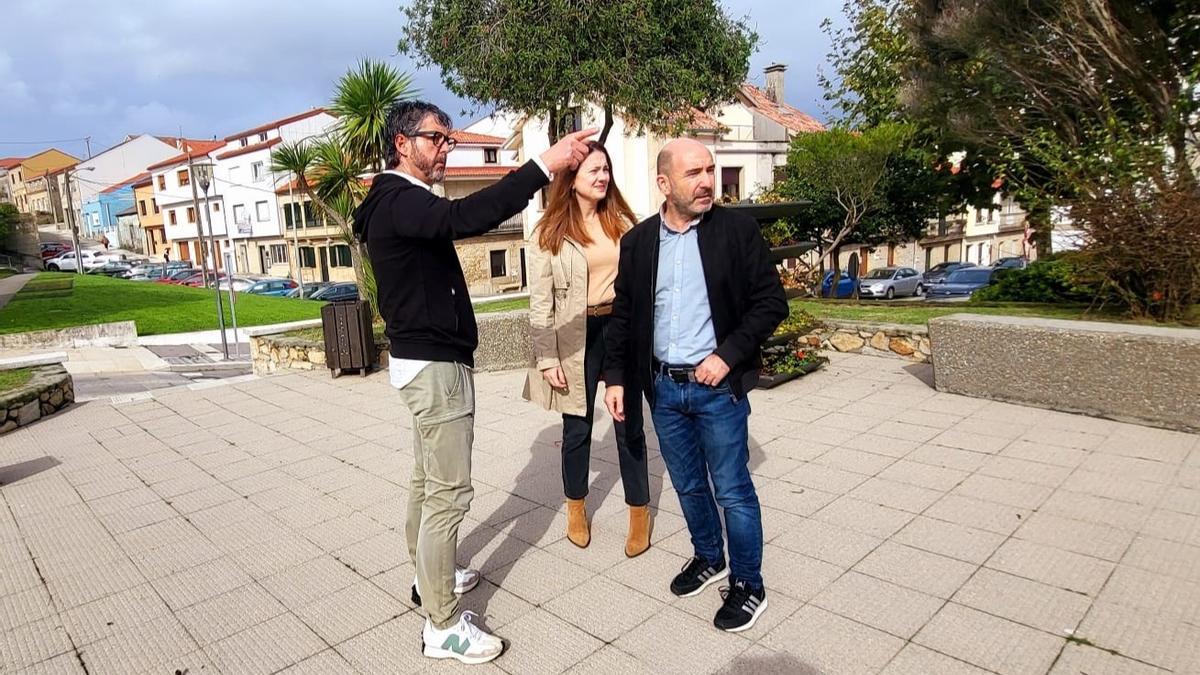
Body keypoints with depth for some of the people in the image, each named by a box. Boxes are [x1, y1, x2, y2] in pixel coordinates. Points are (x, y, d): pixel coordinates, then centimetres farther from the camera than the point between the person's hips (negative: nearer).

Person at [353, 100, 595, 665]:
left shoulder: (401, 202, 17)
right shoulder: (399, 201, -18)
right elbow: (462, 218, -38)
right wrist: (544, 164, -41)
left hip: (428, 358, 11)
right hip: (434, 364, -11)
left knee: (427, 480, 20)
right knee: (448, 492, -7)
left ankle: (429, 576, 37)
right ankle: (443, 627, 4)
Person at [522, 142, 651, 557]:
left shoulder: (622, 222, 7)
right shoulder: (550, 234, -4)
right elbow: (540, 303, -5)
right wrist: (547, 359, -9)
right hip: (577, 335, -2)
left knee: (629, 423, 6)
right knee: (577, 426, 11)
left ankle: (639, 511, 22)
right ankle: (576, 508, 32)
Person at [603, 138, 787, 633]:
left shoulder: (737, 230, -7)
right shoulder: (637, 241, 3)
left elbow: (771, 302, -6)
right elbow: (623, 316, 9)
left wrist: (728, 355, -15)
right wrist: (615, 377, 4)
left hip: (718, 387, -4)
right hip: (662, 388, 4)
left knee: (733, 491, 6)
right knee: (688, 485, 18)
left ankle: (748, 585, 25)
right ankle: (709, 559, 41)